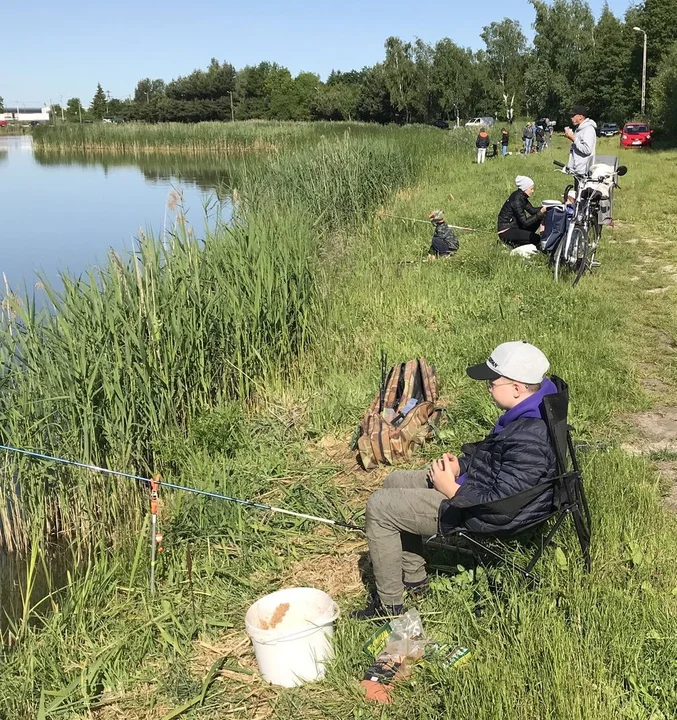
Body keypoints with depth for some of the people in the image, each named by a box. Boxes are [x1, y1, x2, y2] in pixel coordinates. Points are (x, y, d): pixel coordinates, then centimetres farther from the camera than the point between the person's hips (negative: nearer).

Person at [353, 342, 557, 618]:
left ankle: (389, 605, 7)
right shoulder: (533, 406, -2)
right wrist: (461, 465, 0)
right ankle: (413, 578, 28)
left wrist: (452, 489, -20)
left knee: (379, 506, -7)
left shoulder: (530, 439, -33)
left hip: (482, 516, -11)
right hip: (477, 482, 11)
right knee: (395, 482, 20)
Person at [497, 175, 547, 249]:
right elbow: (525, 222, -23)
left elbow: (532, 210, 11)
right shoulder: (517, 200, -22)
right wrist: (540, 213, -26)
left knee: (538, 219, 5)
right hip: (506, 232, -10)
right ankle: (513, 244, -3)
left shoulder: (522, 197, 6)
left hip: (515, 227, 10)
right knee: (536, 238, -19)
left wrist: (543, 209, -6)